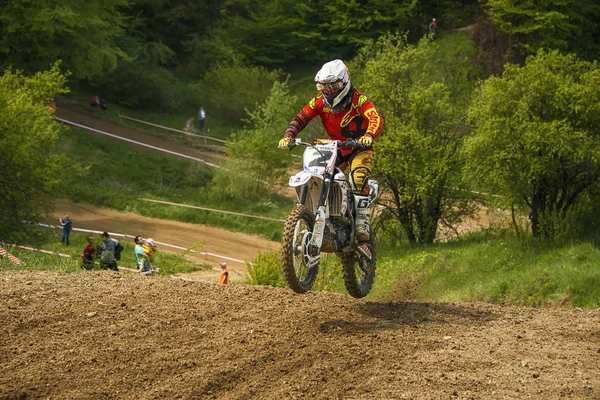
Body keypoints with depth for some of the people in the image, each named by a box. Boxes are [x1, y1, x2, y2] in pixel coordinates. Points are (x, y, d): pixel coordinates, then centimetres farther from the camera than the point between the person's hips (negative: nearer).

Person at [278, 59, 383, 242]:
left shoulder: (357, 99, -19)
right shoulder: (320, 101, -5)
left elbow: (376, 118, -33)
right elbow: (300, 118, -6)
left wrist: (369, 135, -54)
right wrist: (288, 136, -25)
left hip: (359, 148, -5)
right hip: (335, 148, 5)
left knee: (359, 176, -32)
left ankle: (362, 222, -30)